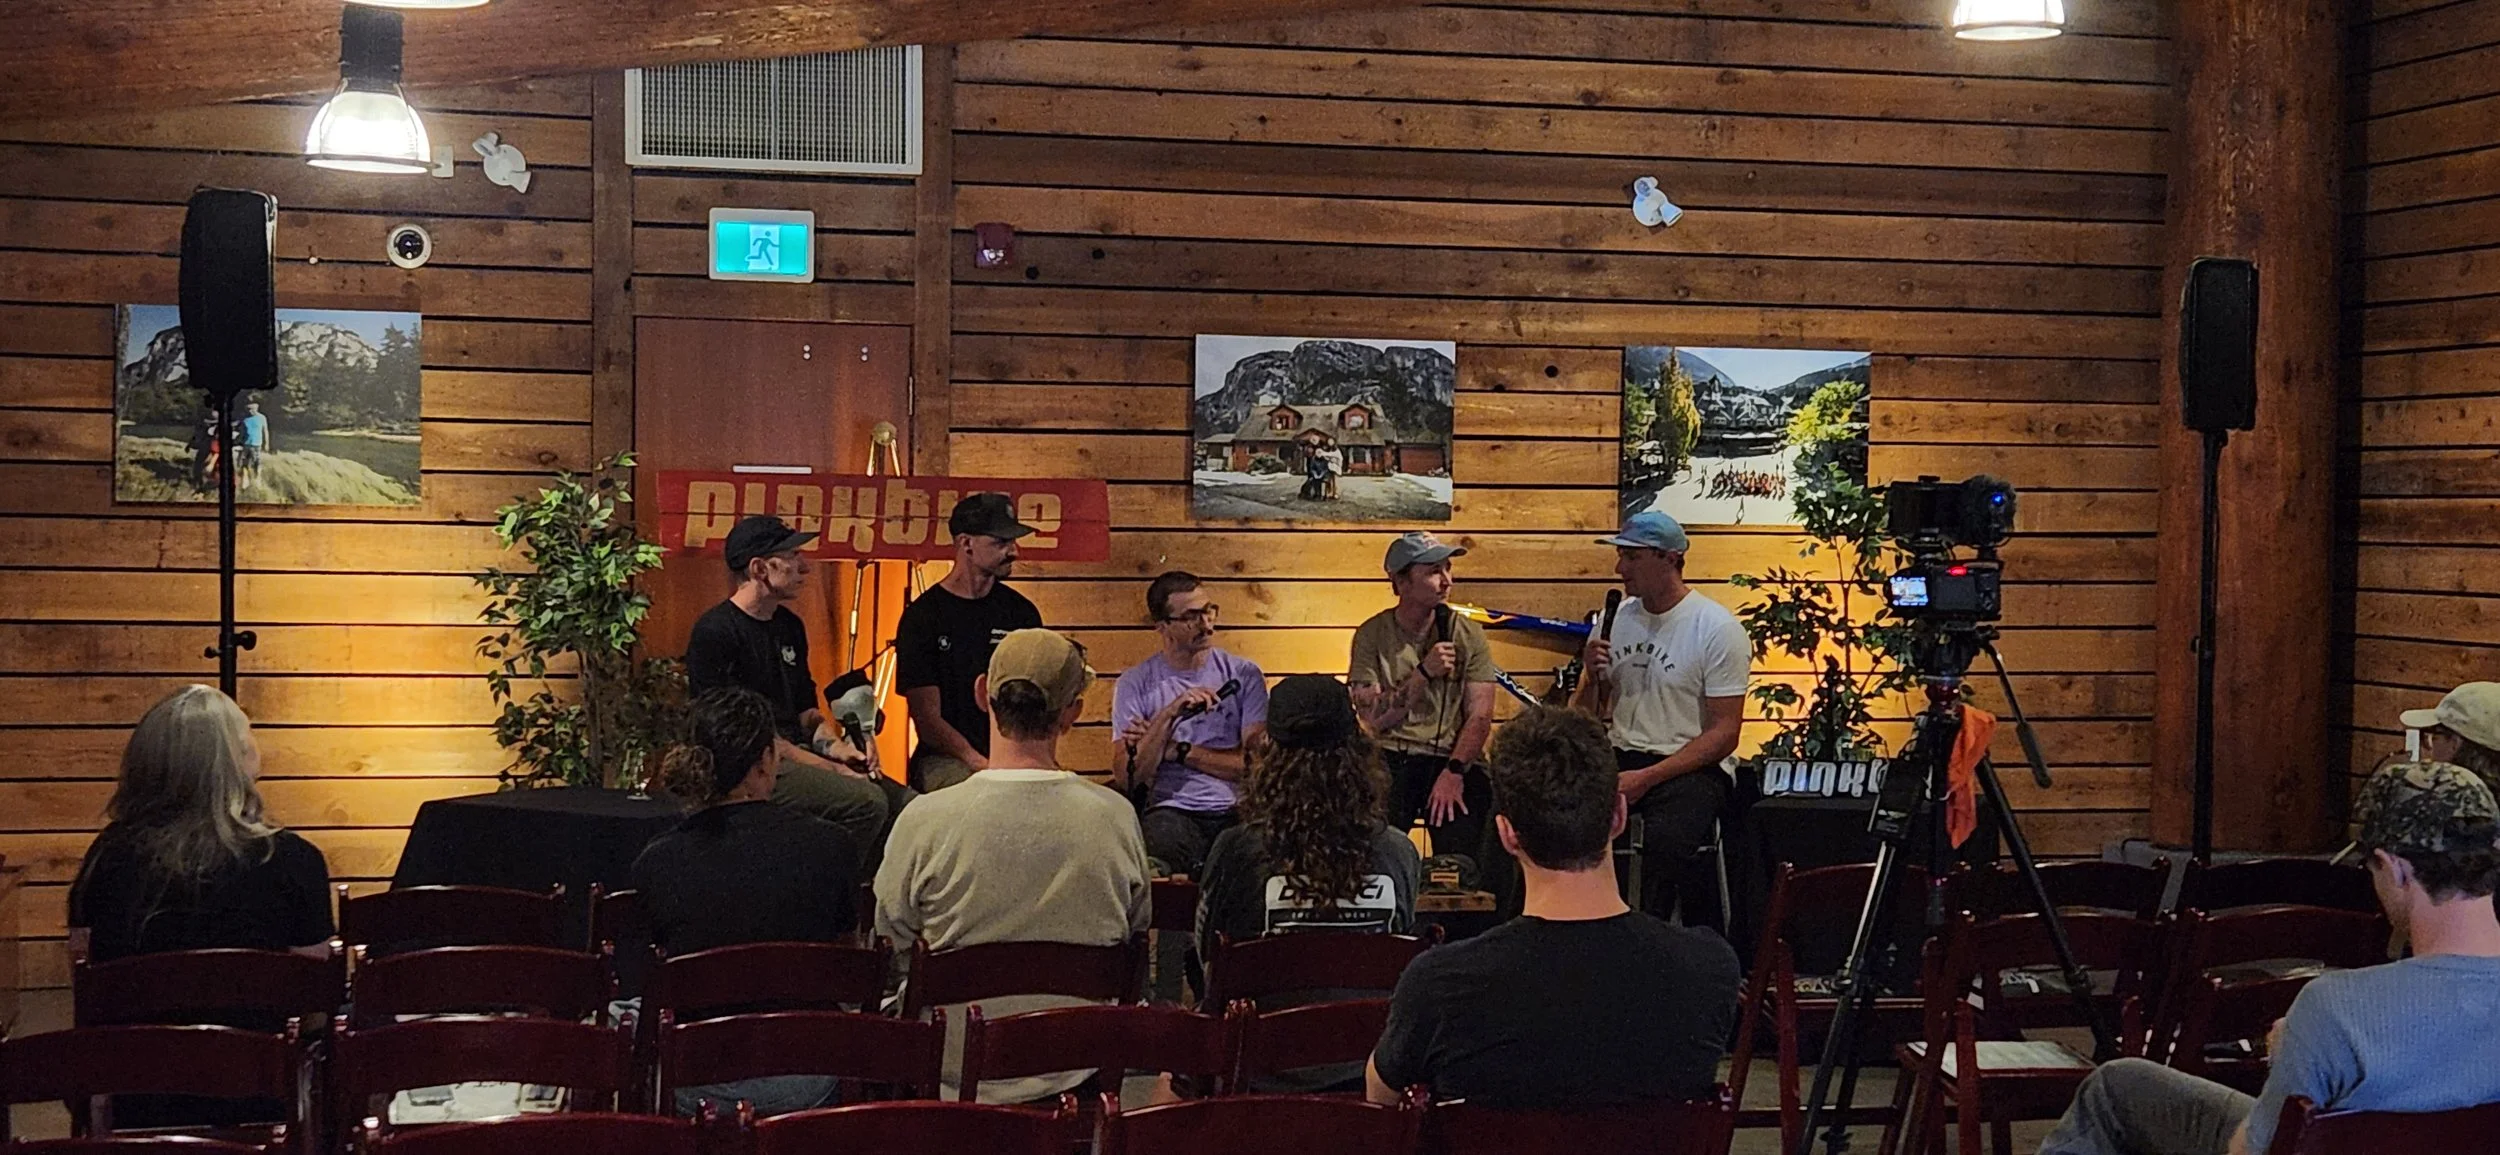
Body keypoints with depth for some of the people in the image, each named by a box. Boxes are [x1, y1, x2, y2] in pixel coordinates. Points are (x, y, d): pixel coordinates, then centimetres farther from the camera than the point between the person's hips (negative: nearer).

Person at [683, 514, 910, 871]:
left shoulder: (789, 626, 17)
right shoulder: (715, 632, -10)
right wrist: (826, 767, -16)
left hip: (796, 752, 8)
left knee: (905, 802, -9)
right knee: (865, 801, -27)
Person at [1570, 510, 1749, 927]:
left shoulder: (1717, 628, -5)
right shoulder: (1614, 618, 13)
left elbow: (1724, 734, -10)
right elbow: (1586, 719, 18)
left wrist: (1646, 778, -17)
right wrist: (1591, 677, -5)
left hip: (1692, 767, -5)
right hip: (1619, 759, 5)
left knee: (1665, 839, -37)